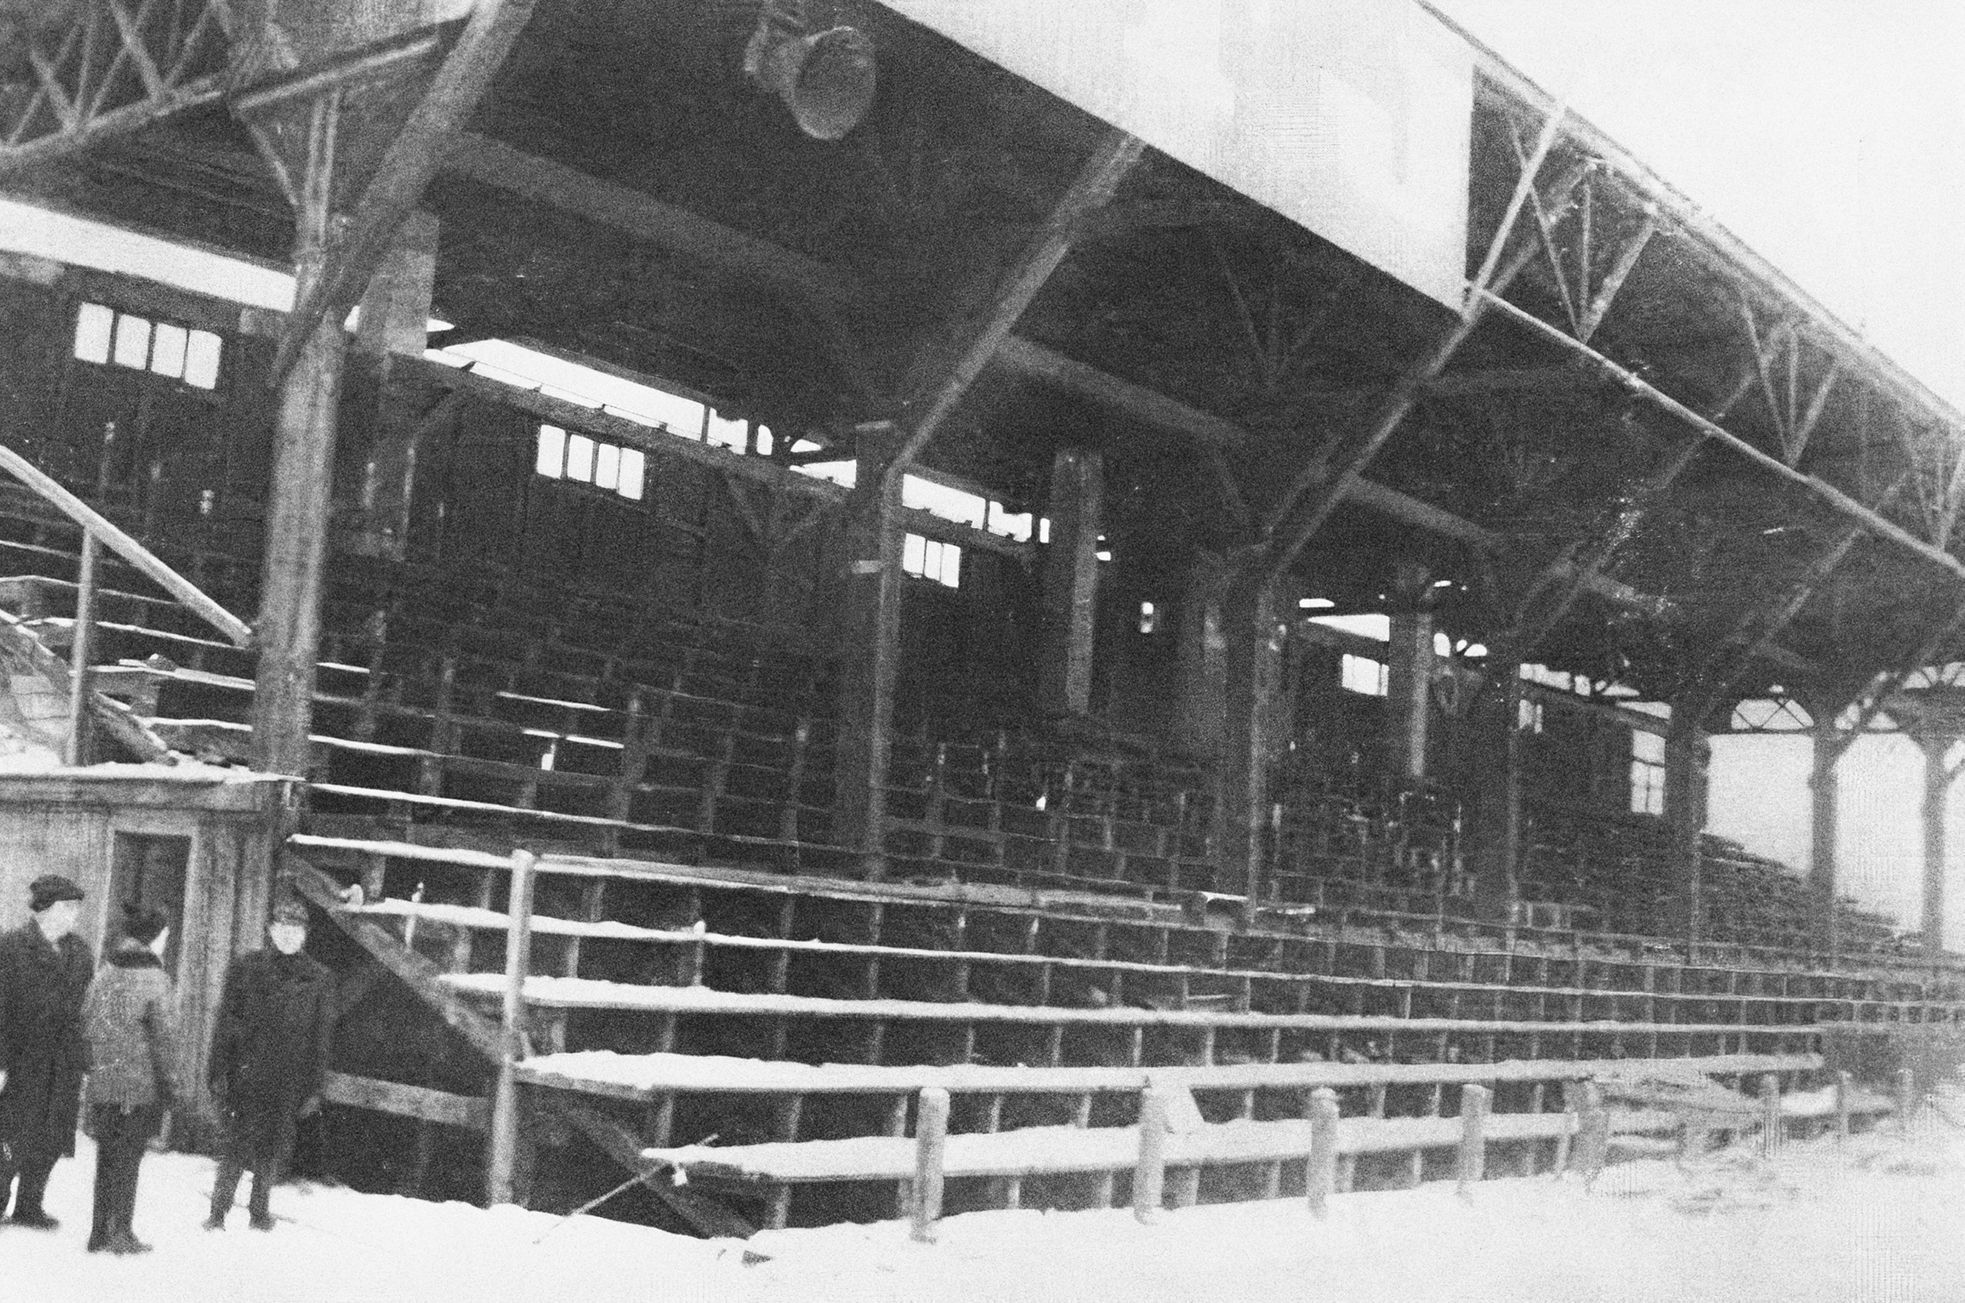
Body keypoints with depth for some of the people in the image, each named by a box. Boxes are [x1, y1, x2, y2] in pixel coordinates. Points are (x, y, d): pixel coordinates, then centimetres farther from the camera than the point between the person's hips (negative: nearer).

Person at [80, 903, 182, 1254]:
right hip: (142, 1087, -5)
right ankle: (120, 1232, 6)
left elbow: (87, 1025, 10)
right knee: (128, 1159, 3)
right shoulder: (154, 980, -12)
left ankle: (101, 1231, 18)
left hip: (103, 1085, 5)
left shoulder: (104, 975, 5)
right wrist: (170, 1086, -5)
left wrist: (94, 1070, 18)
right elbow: (164, 1039, -12)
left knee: (107, 1157, 13)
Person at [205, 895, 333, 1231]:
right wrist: (219, 1073, -3)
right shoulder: (246, 968, 3)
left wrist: (314, 1088, 3)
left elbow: (320, 1038, 6)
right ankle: (218, 1212, 6)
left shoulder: (318, 980, 5)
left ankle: (260, 1211, 20)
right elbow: (225, 1024, 3)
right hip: (245, 1074, -1)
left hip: (289, 1082, 1)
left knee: (274, 1149, 6)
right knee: (238, 1144, -4)